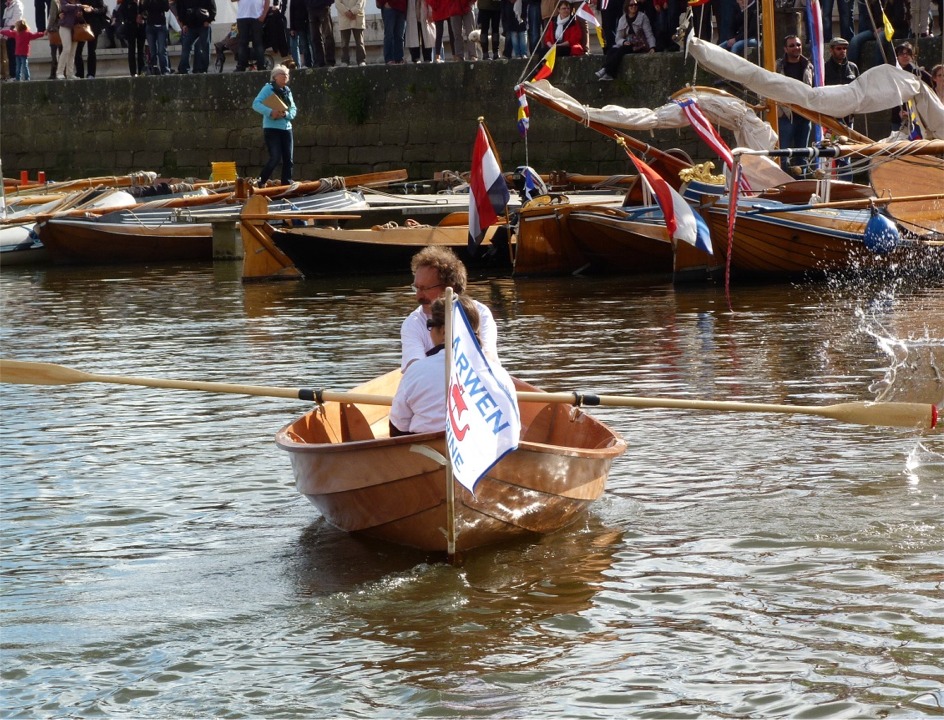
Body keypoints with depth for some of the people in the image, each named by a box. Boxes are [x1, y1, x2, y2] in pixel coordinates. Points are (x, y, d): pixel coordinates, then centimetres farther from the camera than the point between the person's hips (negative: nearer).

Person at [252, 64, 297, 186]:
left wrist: (286, 114, -13)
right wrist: (270, 112, -28)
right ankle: (260, 183, 0)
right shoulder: (268, 88, -5)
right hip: (271, 128, -6)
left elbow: (294, 110, 10)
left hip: (286, 128, 6)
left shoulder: (287, 90, 13)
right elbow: (256, 104, -14)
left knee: (288, 160, 2)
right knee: (275, 158, -14)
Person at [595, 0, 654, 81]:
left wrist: (652, 47, -21)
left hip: (639, 46, -4)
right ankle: (608, 74, -42)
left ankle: (606, 71, -36)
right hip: (626, 45, 4)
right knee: (611, 51, -25)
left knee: (621, 50, -31)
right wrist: (624, 42, -16)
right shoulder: (622, 19, 10)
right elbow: (618, 38, 7)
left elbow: (649, 35, -5)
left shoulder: (642, 17, 0)